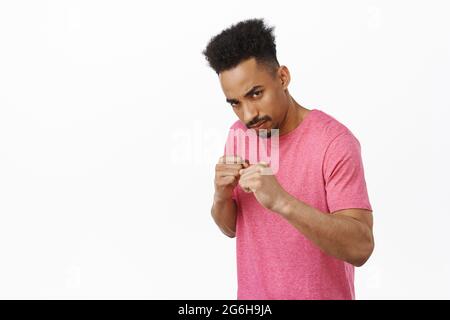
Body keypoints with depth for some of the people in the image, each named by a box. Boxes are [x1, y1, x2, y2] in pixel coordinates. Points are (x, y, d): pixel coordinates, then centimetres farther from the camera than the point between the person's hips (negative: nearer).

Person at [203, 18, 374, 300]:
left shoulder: (335, 141, -20)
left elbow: (360, 248, -26)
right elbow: (231, 227, 4)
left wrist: (281, 202, -37)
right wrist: (222, 196, -17)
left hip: (319, 294, -5)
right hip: (252, 293, 5)